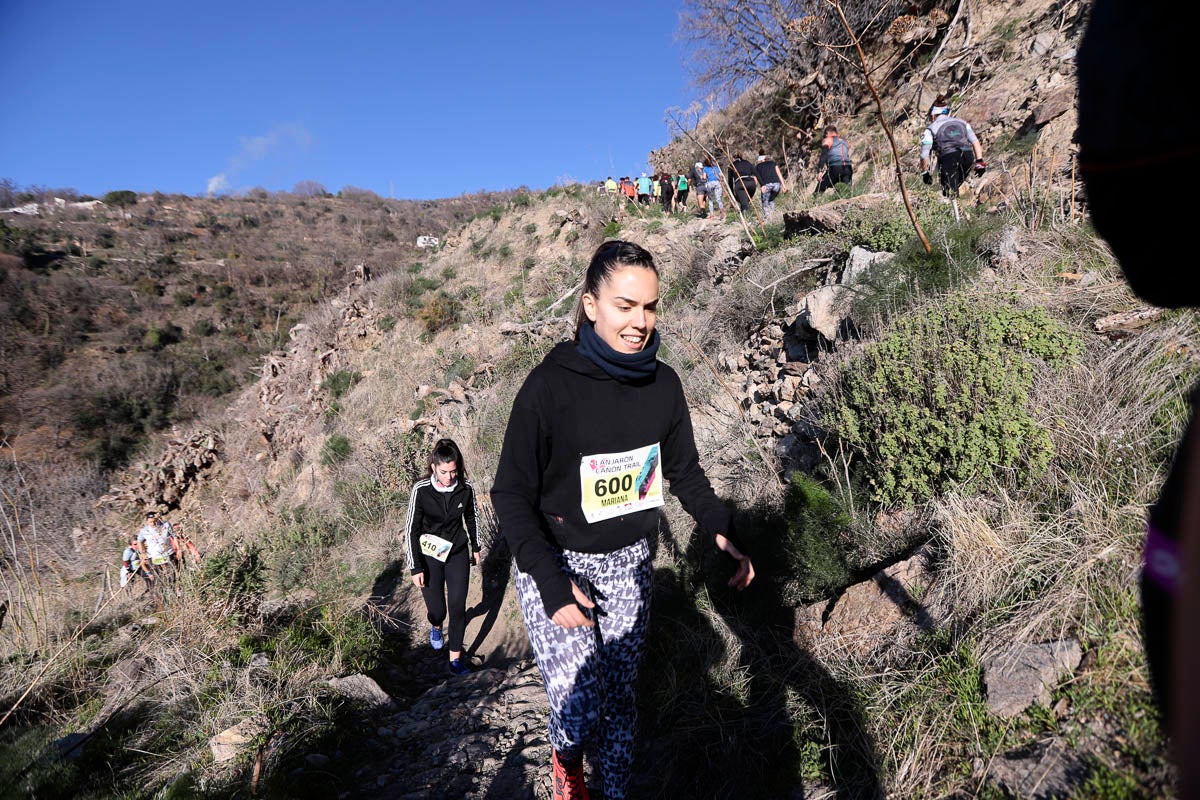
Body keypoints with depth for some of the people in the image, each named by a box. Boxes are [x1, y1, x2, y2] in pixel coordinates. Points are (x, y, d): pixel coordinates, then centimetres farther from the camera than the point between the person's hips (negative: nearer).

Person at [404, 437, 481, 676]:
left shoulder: (466, 489, -14)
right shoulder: (421, 490, -21)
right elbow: (411, 530, -13)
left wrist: (475, 547, 15)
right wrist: (416, 568, -12)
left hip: (458, 553, 2)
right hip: (429, 556, -1)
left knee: (458, 606, -1)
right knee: (437, 609, 5)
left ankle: (455, 658, 15)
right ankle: (435, 626, 43)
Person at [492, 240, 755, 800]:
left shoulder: (663, 384, -4)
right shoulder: (551, 384, -18)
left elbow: (686, 473, 8)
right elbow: (512, 495, -14)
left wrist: (722, 533, -8)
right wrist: (551, 585, -21)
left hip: (629, 565, 4)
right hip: (555, 564, -3)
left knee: (620, 697, 12)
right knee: (579, 708, -7)